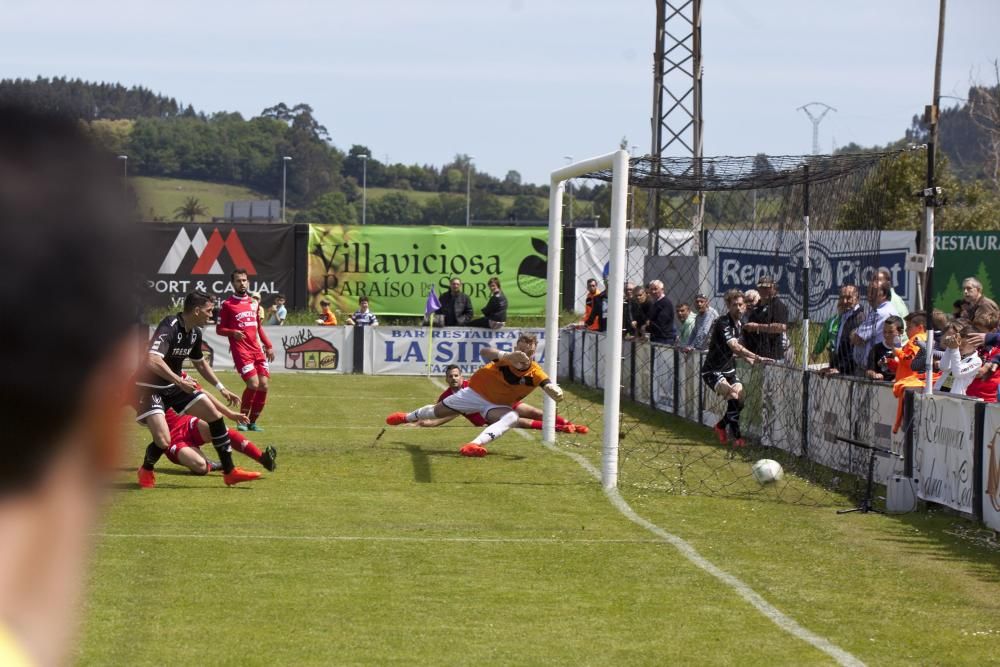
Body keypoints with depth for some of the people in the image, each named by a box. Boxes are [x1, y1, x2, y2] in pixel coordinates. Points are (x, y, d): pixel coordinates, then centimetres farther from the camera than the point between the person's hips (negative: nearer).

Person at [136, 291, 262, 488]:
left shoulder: (195, 333, 4)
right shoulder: (169, 328, -25)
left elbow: (200, 363, 22)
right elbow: (152, 361, -39)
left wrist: (221, 388, 21)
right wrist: (179, 381, -38)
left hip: (174, 385, 9)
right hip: (150, 388, -9)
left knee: (215, 415, 0)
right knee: (163, 441, -23)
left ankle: (229, 472, 8)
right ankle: (146, 470, 11)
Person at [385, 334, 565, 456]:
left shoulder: (535, 373, -28)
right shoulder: (506, 360, -34)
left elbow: (552, 390, -40)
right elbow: (485, 352, -55)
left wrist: (556, 393, -66)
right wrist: (509, 356, -74)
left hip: (498, 405, 1)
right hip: (476, 393, -1)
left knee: (511, 417, -35)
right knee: (438, 411, 18)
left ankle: (475, 444, -46)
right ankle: (408, 417, 50)